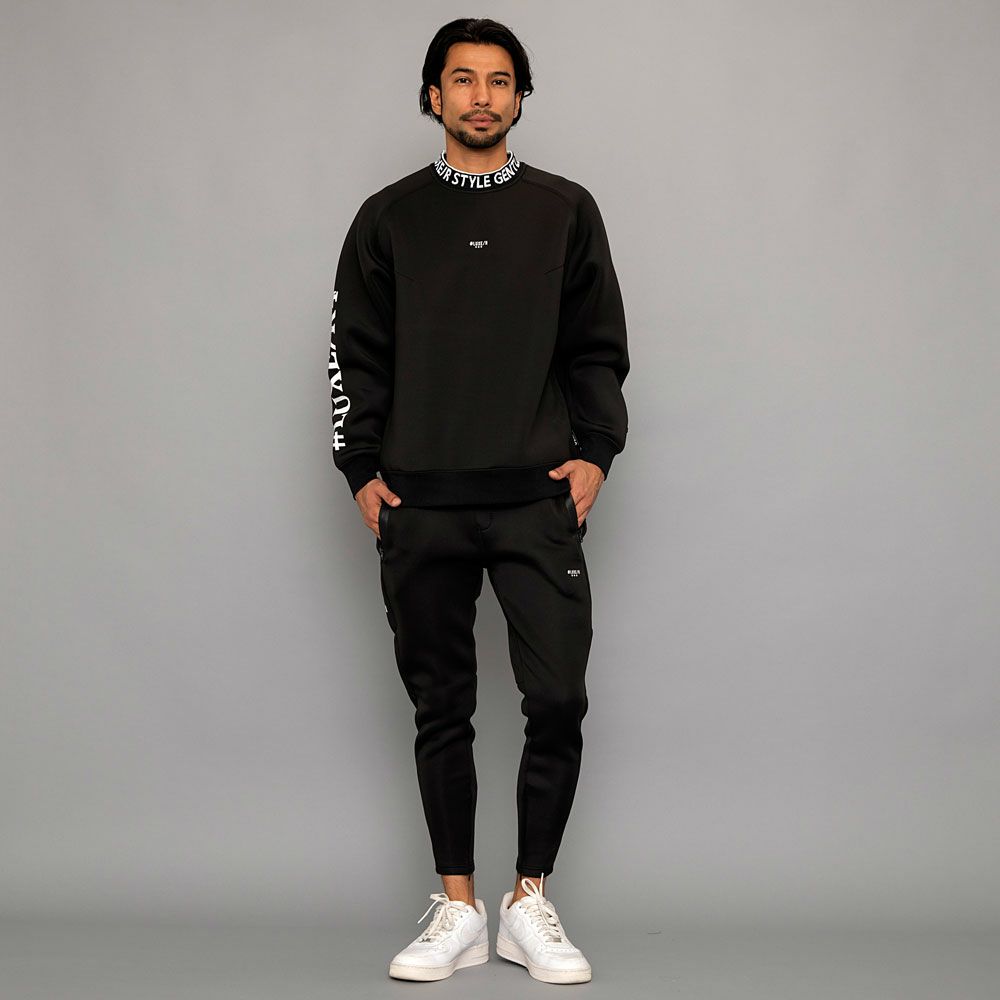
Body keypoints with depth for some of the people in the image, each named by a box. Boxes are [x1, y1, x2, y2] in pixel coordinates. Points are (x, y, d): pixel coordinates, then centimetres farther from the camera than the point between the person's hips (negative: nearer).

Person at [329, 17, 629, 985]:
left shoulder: (565, 210, 9)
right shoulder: (388, 217, 9)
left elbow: (598, 348, 10)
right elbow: (357, 353, 9)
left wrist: (593, 452, -2)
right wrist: (361, 469, 1)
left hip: (537, 501, 0)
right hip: (418, 506, 1)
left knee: (557, 701, -6)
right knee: (440, 708, 5)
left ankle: (529, 903, 8)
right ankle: (458, 910, 15)